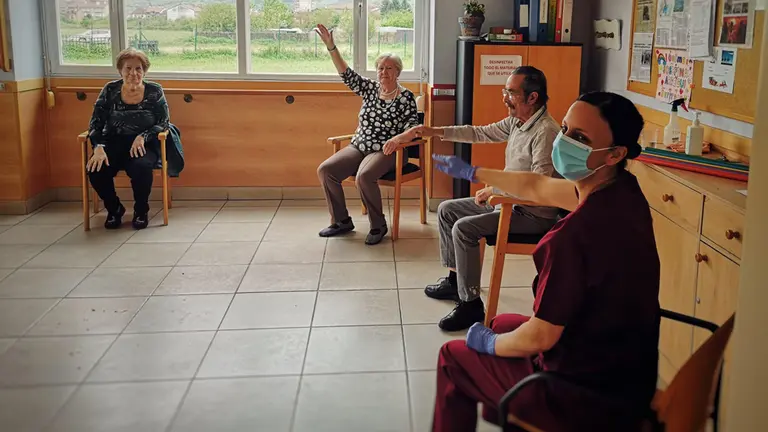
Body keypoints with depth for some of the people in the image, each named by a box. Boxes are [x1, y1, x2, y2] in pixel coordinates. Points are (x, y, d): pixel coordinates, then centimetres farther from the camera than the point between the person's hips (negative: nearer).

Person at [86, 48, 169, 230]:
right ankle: (114, 209, 4)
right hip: (113, 144, 2)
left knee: (141, 167, -35)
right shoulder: (110, 90, 3)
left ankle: (141, 210, -3)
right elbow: (96, 123, 1)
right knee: (95, 169, -27)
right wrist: (99, 147, -18)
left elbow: (163, 123, -1)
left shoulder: (154, 91, 0)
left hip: (144, 145, -2)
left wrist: (143, 136, -18)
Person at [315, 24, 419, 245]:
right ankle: (341, 221, -2)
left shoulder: (406, 97, -4)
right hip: (358, 147, 6)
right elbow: (347, 74, 1)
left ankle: (378, 225, -15)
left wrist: (396, 139, -27)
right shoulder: (370, 89, 9)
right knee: (325, 170, -14)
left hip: (385, 152, -6)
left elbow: (412, 127, -7)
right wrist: (331, 47, -9)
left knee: (363, 176, -35)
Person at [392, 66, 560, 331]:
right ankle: (455, 280, 23)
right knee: (447, 210, 13)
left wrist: (493, 190, -18)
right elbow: (481, 133, 15)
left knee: (464, 228, -24)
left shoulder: (545, 131, -25)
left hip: (534, 214, -10)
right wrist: (434, 131, 8)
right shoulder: (516, 121, 4)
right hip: (510, 200, 10)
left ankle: (471, 305, -14)